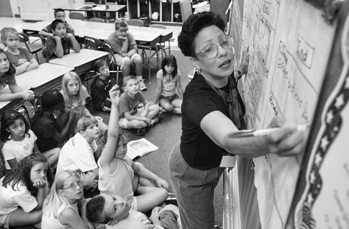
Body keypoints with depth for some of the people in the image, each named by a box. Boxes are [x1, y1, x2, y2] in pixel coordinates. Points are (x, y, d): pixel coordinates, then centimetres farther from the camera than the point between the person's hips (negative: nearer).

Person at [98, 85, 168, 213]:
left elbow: (138, 168, 16)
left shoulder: (125, 160, -5)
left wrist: (157, 179, 10)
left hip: (127, 197, 8)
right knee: (163, 193, -3)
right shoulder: (106, 162, -29)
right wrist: (114, 105, -50)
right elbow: (112, 135, -45)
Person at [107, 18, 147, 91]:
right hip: (116, 55, -4)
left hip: (129, 53, 4)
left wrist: (128, 54, -29)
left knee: (138, 59, -27)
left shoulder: (129, 35, -13)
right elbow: (123, 53, -26)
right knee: (126, 60, -37)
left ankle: (140, 80, -12)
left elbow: (134, 48, -9)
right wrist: (125, 40, -30)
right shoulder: (111, 39, -24)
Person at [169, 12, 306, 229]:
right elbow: (230, 141, -59)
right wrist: (268, 143, -81)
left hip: (214, 162, 7)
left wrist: (241, 71, -13)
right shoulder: (197, 97, -42)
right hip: (192, 171, -7)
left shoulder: (225, 77, -18)